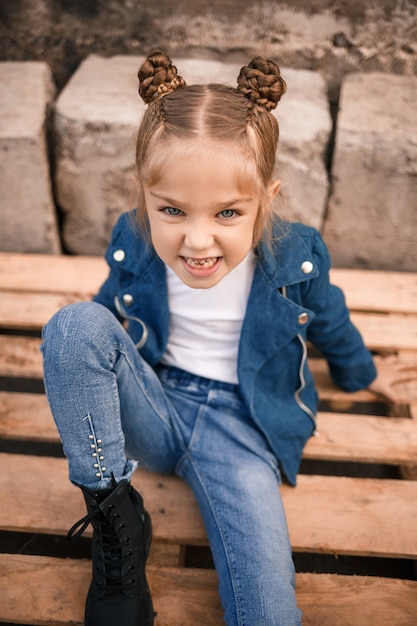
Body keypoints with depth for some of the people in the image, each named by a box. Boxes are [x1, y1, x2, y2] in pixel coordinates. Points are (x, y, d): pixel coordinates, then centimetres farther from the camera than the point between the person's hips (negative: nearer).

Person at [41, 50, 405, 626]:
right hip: (154, 408, 3)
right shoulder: (132, 244, -10)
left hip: (239, 427, -2)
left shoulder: (297, 258, -13)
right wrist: (74, 363, 21)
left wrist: (362, 374, 27)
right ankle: (114, 514, -16)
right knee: (74, 323, -27)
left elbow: (330, 324, 9)